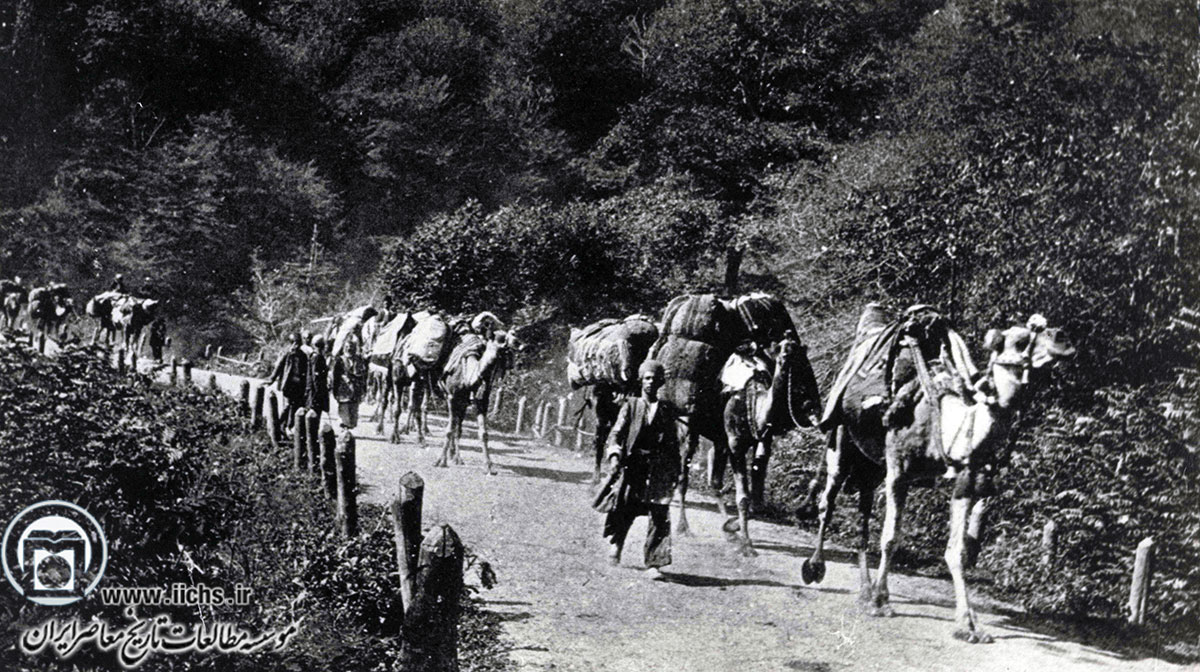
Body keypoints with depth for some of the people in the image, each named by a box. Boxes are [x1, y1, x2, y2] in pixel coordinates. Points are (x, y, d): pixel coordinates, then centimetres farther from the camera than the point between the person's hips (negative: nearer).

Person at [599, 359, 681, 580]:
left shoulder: (668, 410, 11)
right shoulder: (631, 406, 7)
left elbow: (674, 441, 16)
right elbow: (617, 432, -1)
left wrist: (676, 469, 13)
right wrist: (614, 454, -17)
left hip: (659, 469, 1)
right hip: (633, 465, -1)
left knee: (660, 515, -7)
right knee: (625, 508, 2)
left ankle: (654, 564, -5)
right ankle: (615, 541, 33)